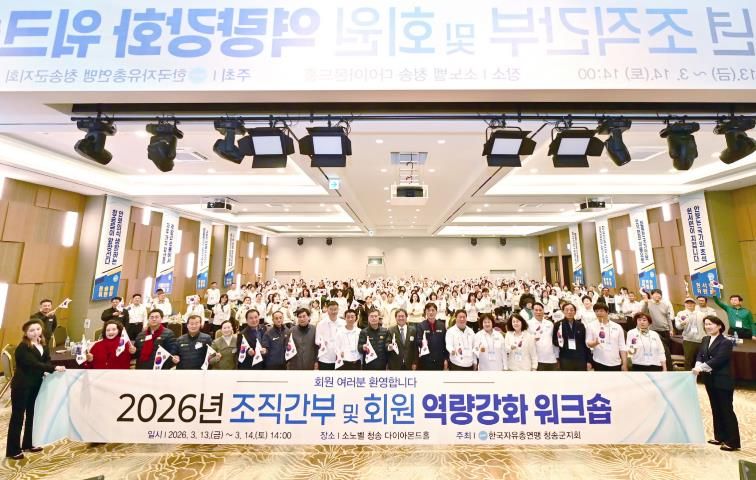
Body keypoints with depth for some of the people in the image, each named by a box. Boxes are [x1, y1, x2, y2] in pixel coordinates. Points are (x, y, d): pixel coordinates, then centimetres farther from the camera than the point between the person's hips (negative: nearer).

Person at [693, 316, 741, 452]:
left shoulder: (726, 342, -13)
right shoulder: (705, 340, 8)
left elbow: (718, 360, -22)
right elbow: (700, 355, 1)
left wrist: (701, 368, -27)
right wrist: (697, 366, -17)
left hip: (723, 381, -7)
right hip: (710, 380, 7)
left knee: (726, 410, 1)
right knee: (716, 409, 15)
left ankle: (733, 442, 11)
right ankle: (720, 437, 26)